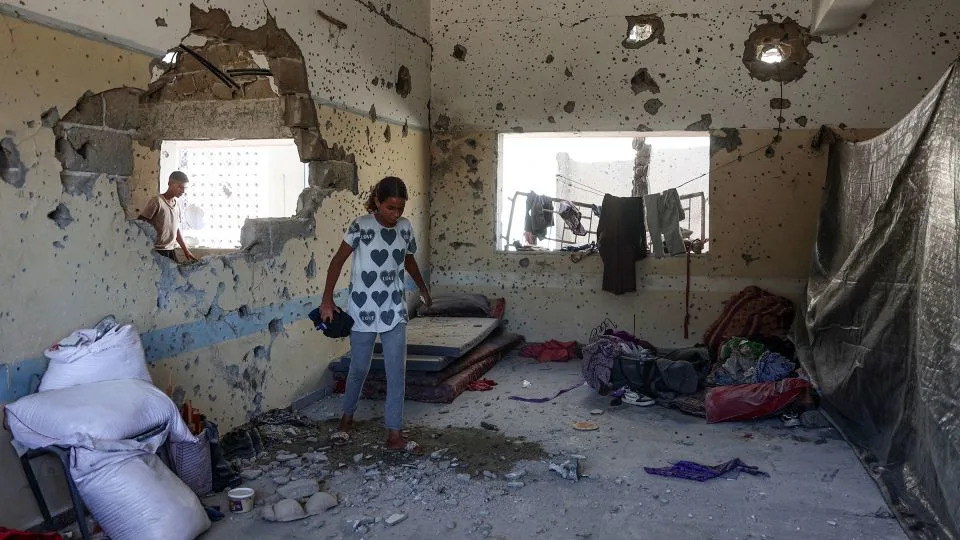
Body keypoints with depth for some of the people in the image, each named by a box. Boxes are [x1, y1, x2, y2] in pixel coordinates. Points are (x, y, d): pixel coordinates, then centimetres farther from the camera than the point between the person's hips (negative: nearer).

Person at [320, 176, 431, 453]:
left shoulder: (405, 227, 1)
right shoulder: (361, 226, -12)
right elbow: (338, 261, -9)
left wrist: (423, 288, 32)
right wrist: (327, 299, -16)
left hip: (395, 311, 3)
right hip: (363, 310, -3)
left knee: (397, 371, 0)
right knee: (359, 368, 10)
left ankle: (395, 435, 7)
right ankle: (347, 418, 35)